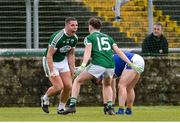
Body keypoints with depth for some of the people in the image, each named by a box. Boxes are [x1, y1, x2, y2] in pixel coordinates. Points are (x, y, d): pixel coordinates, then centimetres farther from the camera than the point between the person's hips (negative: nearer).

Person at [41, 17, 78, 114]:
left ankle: (61, 108, 14)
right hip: (51, 62, -7)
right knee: (59, 87, -15)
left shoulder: (74, 38, -4)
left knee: (68, 86, -5)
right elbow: (49, 55, -25)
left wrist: (72, 69, 5)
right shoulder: (57, 37, -28)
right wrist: (52, 71, -30)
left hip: (63, 61, 7)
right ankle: (45, 98, 14)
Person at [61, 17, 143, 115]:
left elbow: (88, 51, -6)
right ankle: (110, 107, 15)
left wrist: (83, 65, -20)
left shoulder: (89, 37, 13)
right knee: (107, 85, 34)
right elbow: (118, 51, 17)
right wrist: (131, 64, 16)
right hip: (110, 65, 4)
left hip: (97, 65, -4)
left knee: (77, 81, 12)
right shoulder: (108, 37, 27)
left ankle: (72, 105, -4)